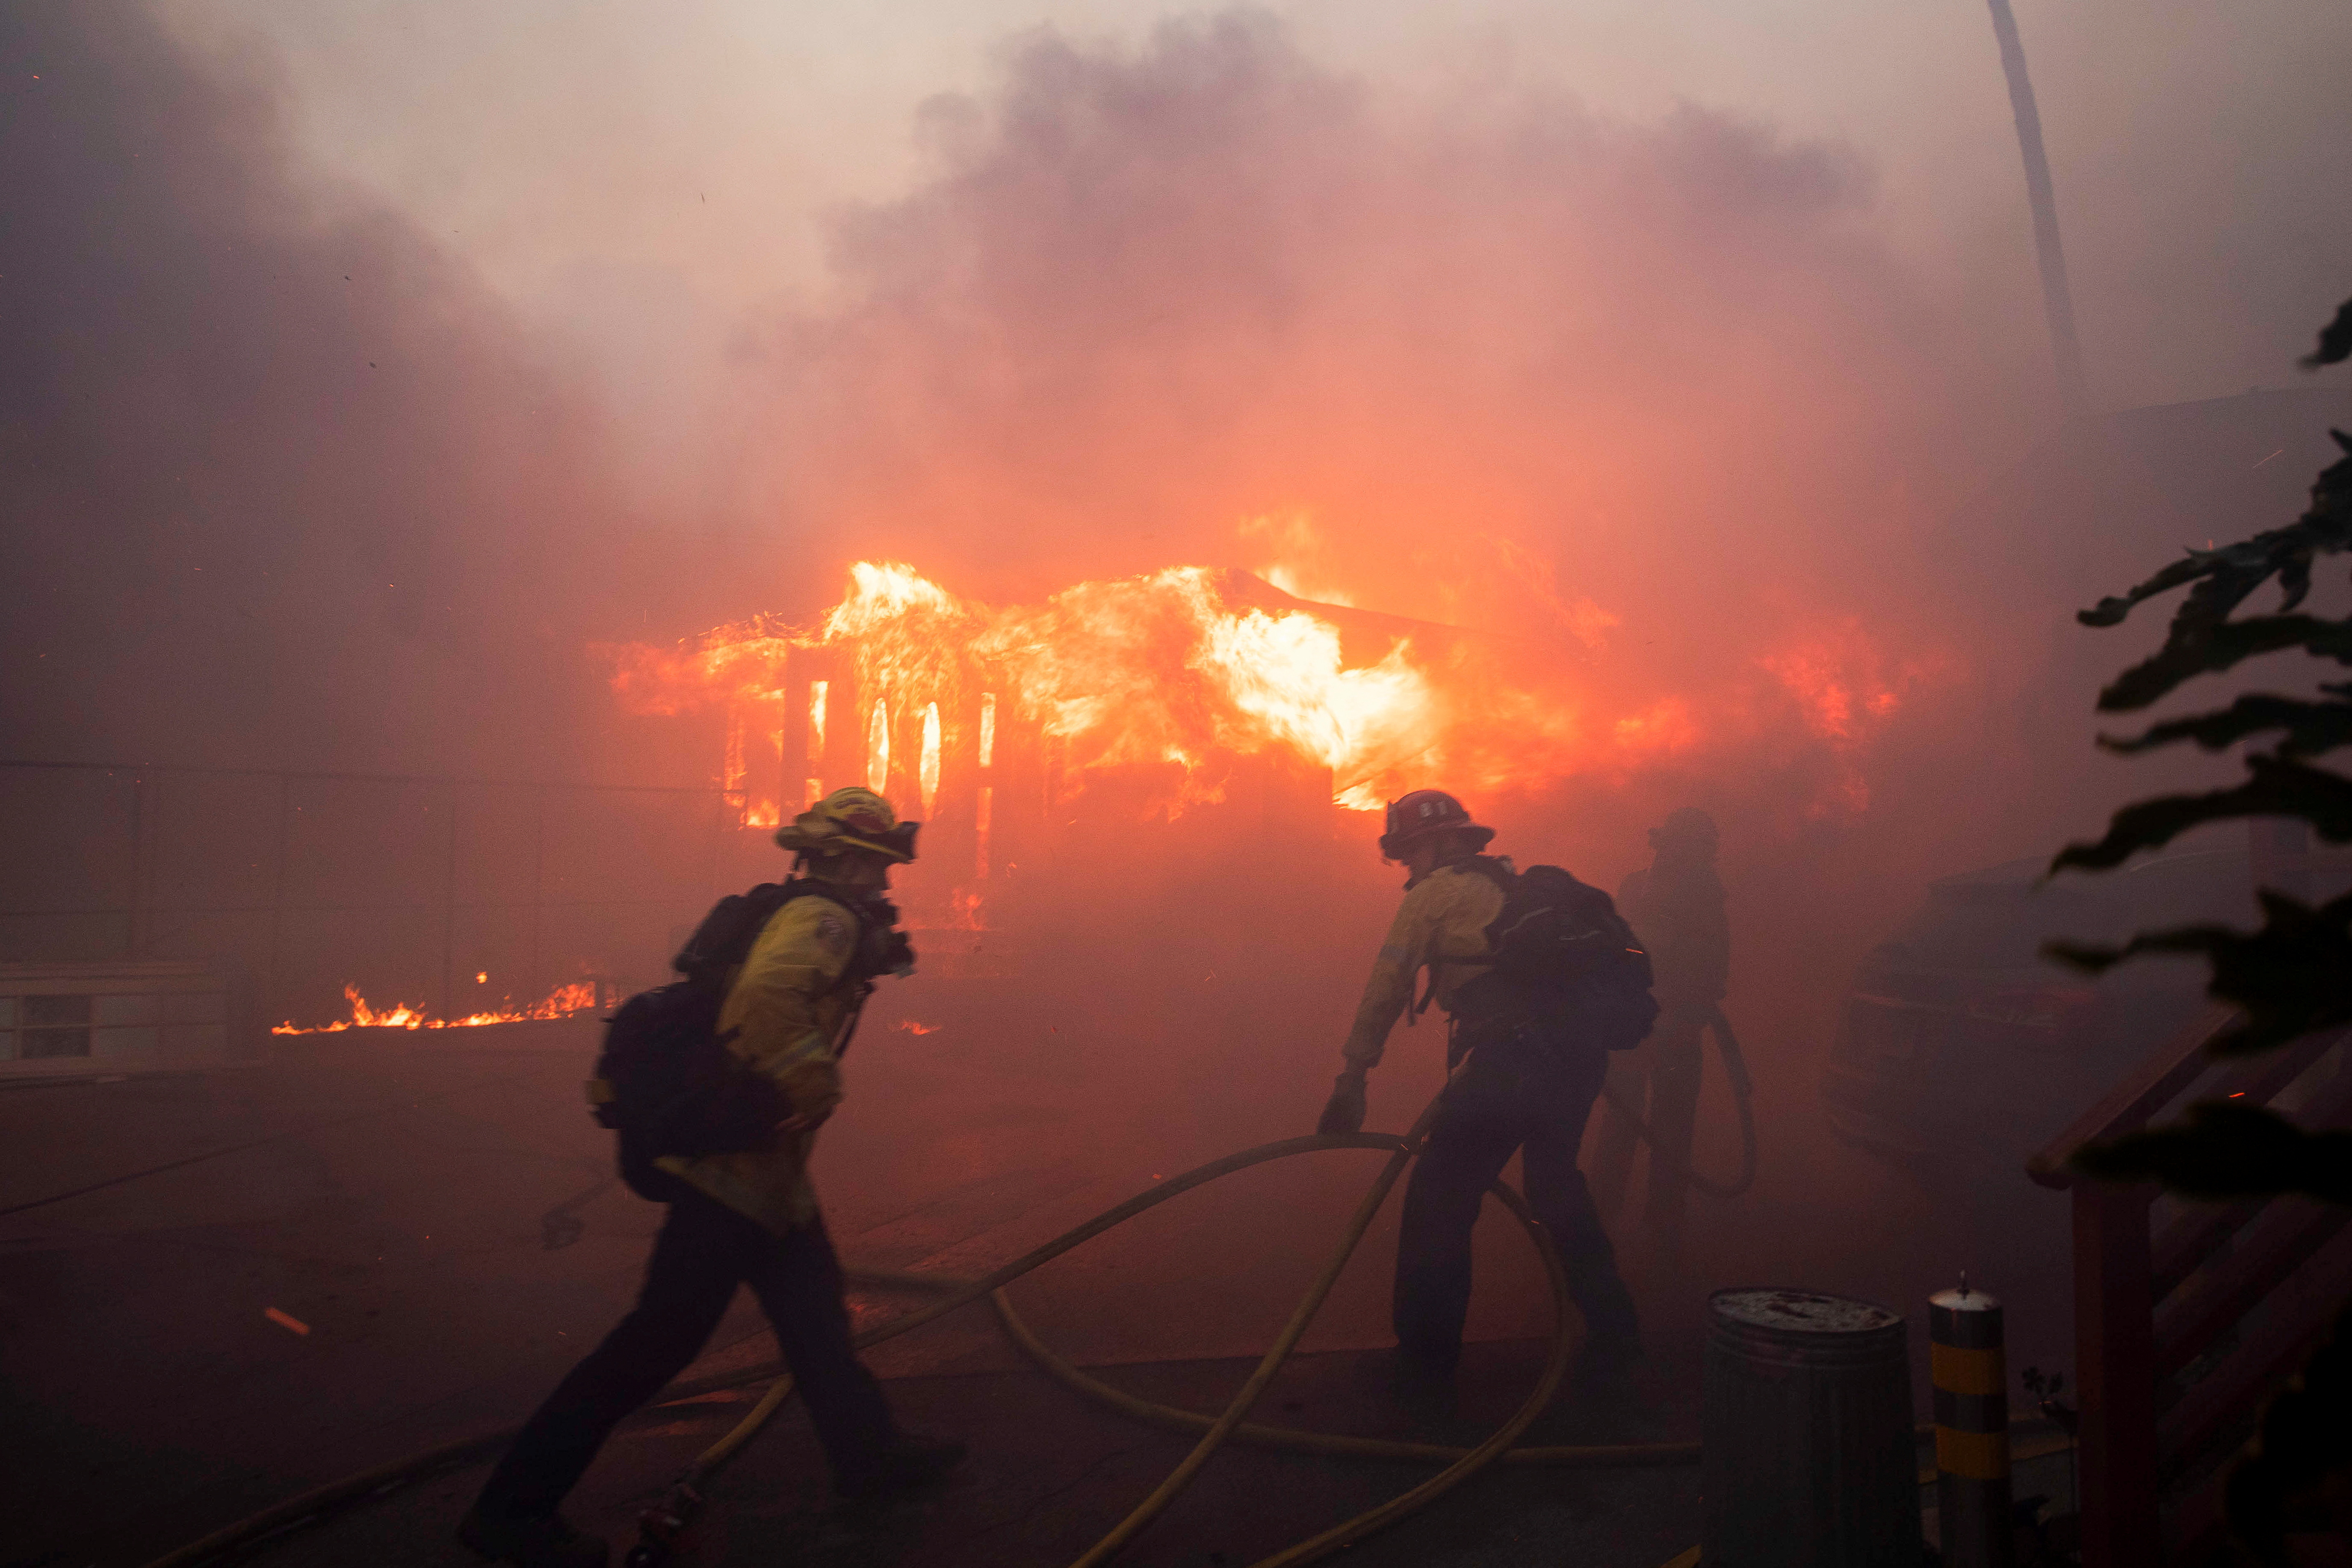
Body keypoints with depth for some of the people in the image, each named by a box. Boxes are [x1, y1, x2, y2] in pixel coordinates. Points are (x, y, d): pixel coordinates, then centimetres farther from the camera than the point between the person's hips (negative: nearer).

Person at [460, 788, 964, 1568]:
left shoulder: (807, 919, 14)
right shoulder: (823, 920, -17)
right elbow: (768, 994, -36)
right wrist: (818, 1088, -29)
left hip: (764, 1165, 11)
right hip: (738, 1163, -11)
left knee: (813, 1305, 19)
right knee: (664, 1333, -4)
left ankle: (868, 1451, 35)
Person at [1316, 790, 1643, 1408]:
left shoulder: (1435, 892, 7)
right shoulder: (1515, 884, 29)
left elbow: (1385, 990, 5)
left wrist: (1350, 1084, 10)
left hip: (1511, 1052, -8)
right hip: (1580, 1054, 8)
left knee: (1439, 1200, 4)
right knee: (1557, 1184, 27)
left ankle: (1424, 1372, 8)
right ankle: (1612, 1342, 33)